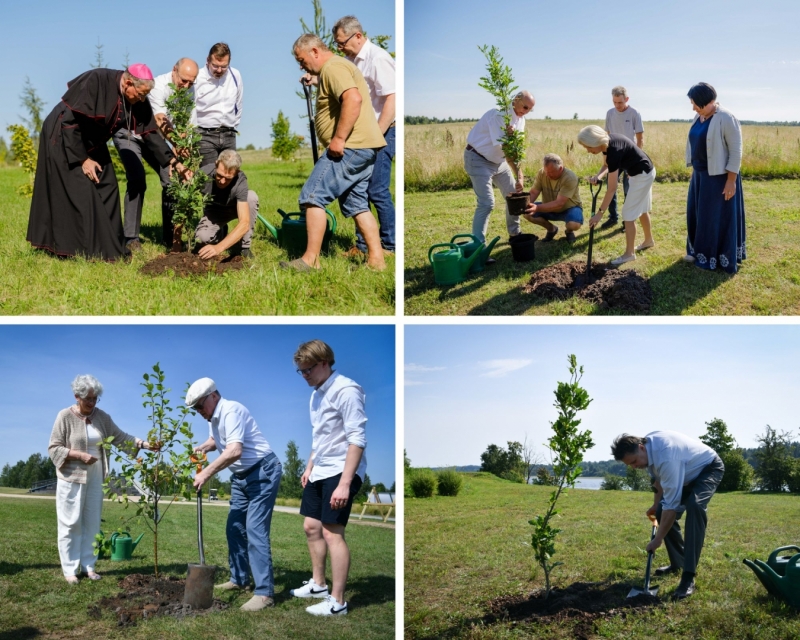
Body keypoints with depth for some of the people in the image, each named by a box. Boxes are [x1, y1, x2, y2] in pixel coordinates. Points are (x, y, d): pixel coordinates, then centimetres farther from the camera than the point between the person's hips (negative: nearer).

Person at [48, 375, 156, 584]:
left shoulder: (102, 417, 6)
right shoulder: (65, 416, -7)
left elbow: (121, 437, 3)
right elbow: (54, 449, -8)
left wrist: (145, 444, -10)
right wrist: (80, 455, -20)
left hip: (95, 479, 5)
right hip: (71, 478, -4)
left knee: (92, 523, 7)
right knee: (71, 524, 0)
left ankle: (88, 565, 14)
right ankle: (70, 569, 5)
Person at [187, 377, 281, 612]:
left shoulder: (231, 411, -21)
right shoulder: (213, 417, 9)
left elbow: (234, 451, -32)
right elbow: (215, 440, 30)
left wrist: (206, 473, -28)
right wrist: (202, 448, 9)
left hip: (262, 471, -10)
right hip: (240, 476, 10)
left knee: (255, 530, -16)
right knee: (234, 528, 13)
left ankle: (264, 592, -16)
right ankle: (239, 579, 26)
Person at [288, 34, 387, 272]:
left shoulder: (332, 68, -10)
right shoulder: (339, 66, 23)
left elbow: (353, 99, -26)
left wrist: (338, 138, -26)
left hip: (349, 147, -11)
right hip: (365, 146, 11)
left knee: (312, 197, -9)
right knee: (357, 204, 15)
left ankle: (310, 259, -8)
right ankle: (376, 259, 13)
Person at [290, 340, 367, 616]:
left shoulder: (346, 390, -17)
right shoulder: (317, 393, 12)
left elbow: (357, 439, -22)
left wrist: (345, 483, -25)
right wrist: (309, 467, 23)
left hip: (341, 471, -10)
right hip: (320, 472, 10)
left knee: (333, 532, -10)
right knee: (311, 526, 14)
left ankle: (337, 602, -5)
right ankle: (318, 584, 30)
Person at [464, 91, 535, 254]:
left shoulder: (520, 120, 2)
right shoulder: (499, 115, -25)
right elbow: (504, 147, -31)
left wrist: (520, 176, -13)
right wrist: (519, 175, -32)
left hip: (499, 160, 9)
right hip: (479, 160, -9)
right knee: (486, 203, -17)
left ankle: (514, 233, 33)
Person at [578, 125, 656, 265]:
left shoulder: (614, 151, -34)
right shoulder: (607, 142, -10)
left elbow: (612, 189, -32)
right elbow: (607, 165, 4)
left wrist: (600, 213, -29)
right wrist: (598, 176, -19)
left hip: (643, 174, -9)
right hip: (644, 172, 9)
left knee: (629, 213, -5)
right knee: (641, 209, 24)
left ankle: (629, 253, 4)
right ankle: (649, 240, 43)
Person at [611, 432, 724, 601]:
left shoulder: (666, 457, -40)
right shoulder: (648, 444, -13)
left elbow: (672, 504, -37)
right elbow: (660, 477, 9)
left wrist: (658, 539, -32)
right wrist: (656, 504, 13)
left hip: (709, 468, -9)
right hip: (689, 471, 9)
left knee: (695, 505, -34)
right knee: (662, 512, 2)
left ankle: (688, 577, -33)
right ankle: (678, 563, 22)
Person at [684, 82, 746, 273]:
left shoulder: (726, 119, -18)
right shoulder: (699, 118, 6)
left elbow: (736, 151, -18)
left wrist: (731, 180, -21)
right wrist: (694, 171, 16)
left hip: (720, 176, -8)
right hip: (701, 175, 8)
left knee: (719, 217, 0)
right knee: (699, 214, 14)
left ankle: (720, 258, 9)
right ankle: (700, 251, 27)